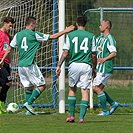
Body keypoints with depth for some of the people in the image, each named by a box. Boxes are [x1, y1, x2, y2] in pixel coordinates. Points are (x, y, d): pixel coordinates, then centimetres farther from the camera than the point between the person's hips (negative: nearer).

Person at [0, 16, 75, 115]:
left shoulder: (18, 35, 11)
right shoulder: (34, 35, -7)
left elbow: (9, 49, 16)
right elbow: (53, 37, -4)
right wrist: (65, 31, 6)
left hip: (21, 65, 7)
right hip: (30, 65, -7)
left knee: (29, 87, 14)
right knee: (42, 86, -1)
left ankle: (29, 109, 6)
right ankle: (28, 103, -13)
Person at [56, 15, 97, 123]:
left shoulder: (70, 35, 4)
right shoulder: (91, 36, 5)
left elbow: (65, 52, 0)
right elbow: (94, 54, 6)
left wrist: (59, 66, 5)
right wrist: (94, 68, 17)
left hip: (74, 65, 1)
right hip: (86, 65, -1)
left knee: (72, 89, 17)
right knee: (85, 91, 0)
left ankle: (72, 116, 15)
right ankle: (82, 117, -8)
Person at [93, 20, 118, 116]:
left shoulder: (110, 39, -13)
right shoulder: (100, 38, 16)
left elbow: (114, 53, -24)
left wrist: (104, 59, -38)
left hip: (106, 68, -9)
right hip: (100, 68, 9)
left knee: (97, 88, -10)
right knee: (98, 89, 11)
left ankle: (105, 111, -4)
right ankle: (113, 104, 20)